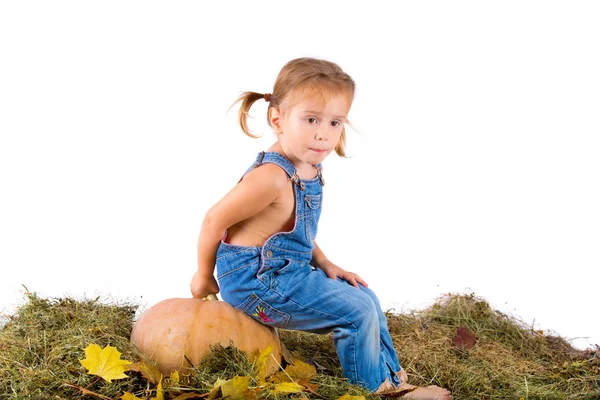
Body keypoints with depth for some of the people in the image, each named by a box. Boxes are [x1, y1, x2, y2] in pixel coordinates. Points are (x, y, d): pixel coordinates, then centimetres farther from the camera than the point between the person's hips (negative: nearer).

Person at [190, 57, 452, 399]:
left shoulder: (311, 169, 3)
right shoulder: (271, 177, -28)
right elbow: (215, 220, -20)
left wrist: (325, 264, 8)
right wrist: (204, 277, -7)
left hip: (291, 270, 10)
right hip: (256, 281, -10)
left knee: (366, 297, 15)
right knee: (357, 310, -10)